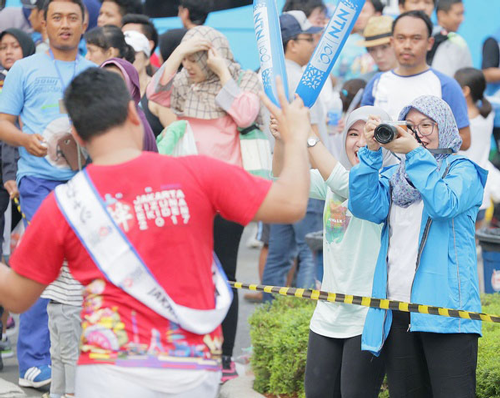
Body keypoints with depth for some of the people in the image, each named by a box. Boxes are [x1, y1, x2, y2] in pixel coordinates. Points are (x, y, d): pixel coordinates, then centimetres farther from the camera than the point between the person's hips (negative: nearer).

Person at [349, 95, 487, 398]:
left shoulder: (462, 170, 6)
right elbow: (366, 207, 1)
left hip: (444, 310, -5)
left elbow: (443, 204, -14)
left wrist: (414, 153, -15)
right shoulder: (395, 176, 19)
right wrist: (372, 153, -6)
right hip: (397, 313, 5)